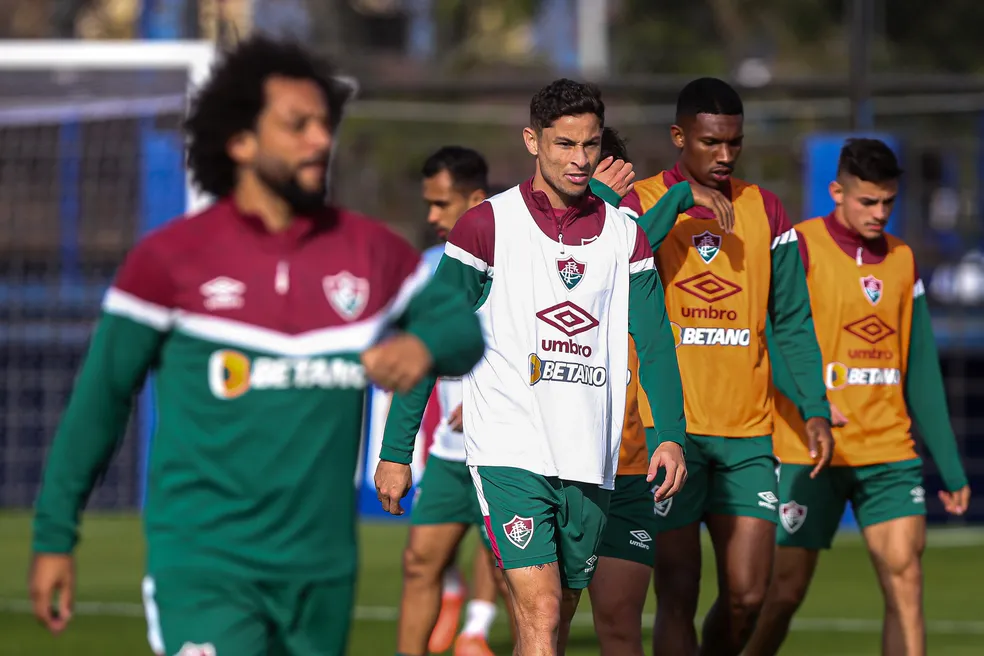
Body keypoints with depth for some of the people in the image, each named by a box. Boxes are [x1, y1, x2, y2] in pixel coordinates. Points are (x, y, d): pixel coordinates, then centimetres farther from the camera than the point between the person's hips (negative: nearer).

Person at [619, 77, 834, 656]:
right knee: (679, 596, -3)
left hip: (747, 434, 3)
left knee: (748, 596, 0)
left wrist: (816, 408, 4)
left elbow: (793, 321, 12)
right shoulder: (639, 206, 0)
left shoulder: (766, 211, 10)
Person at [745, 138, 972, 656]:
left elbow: (921, 371, 15)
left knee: (905, 578, -9)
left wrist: (949, 467, 12)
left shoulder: (901, 260, 12)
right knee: (785, 591, 1)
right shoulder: (800, 248, -4)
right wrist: (807, 400, -35)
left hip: (889, 451, 4)